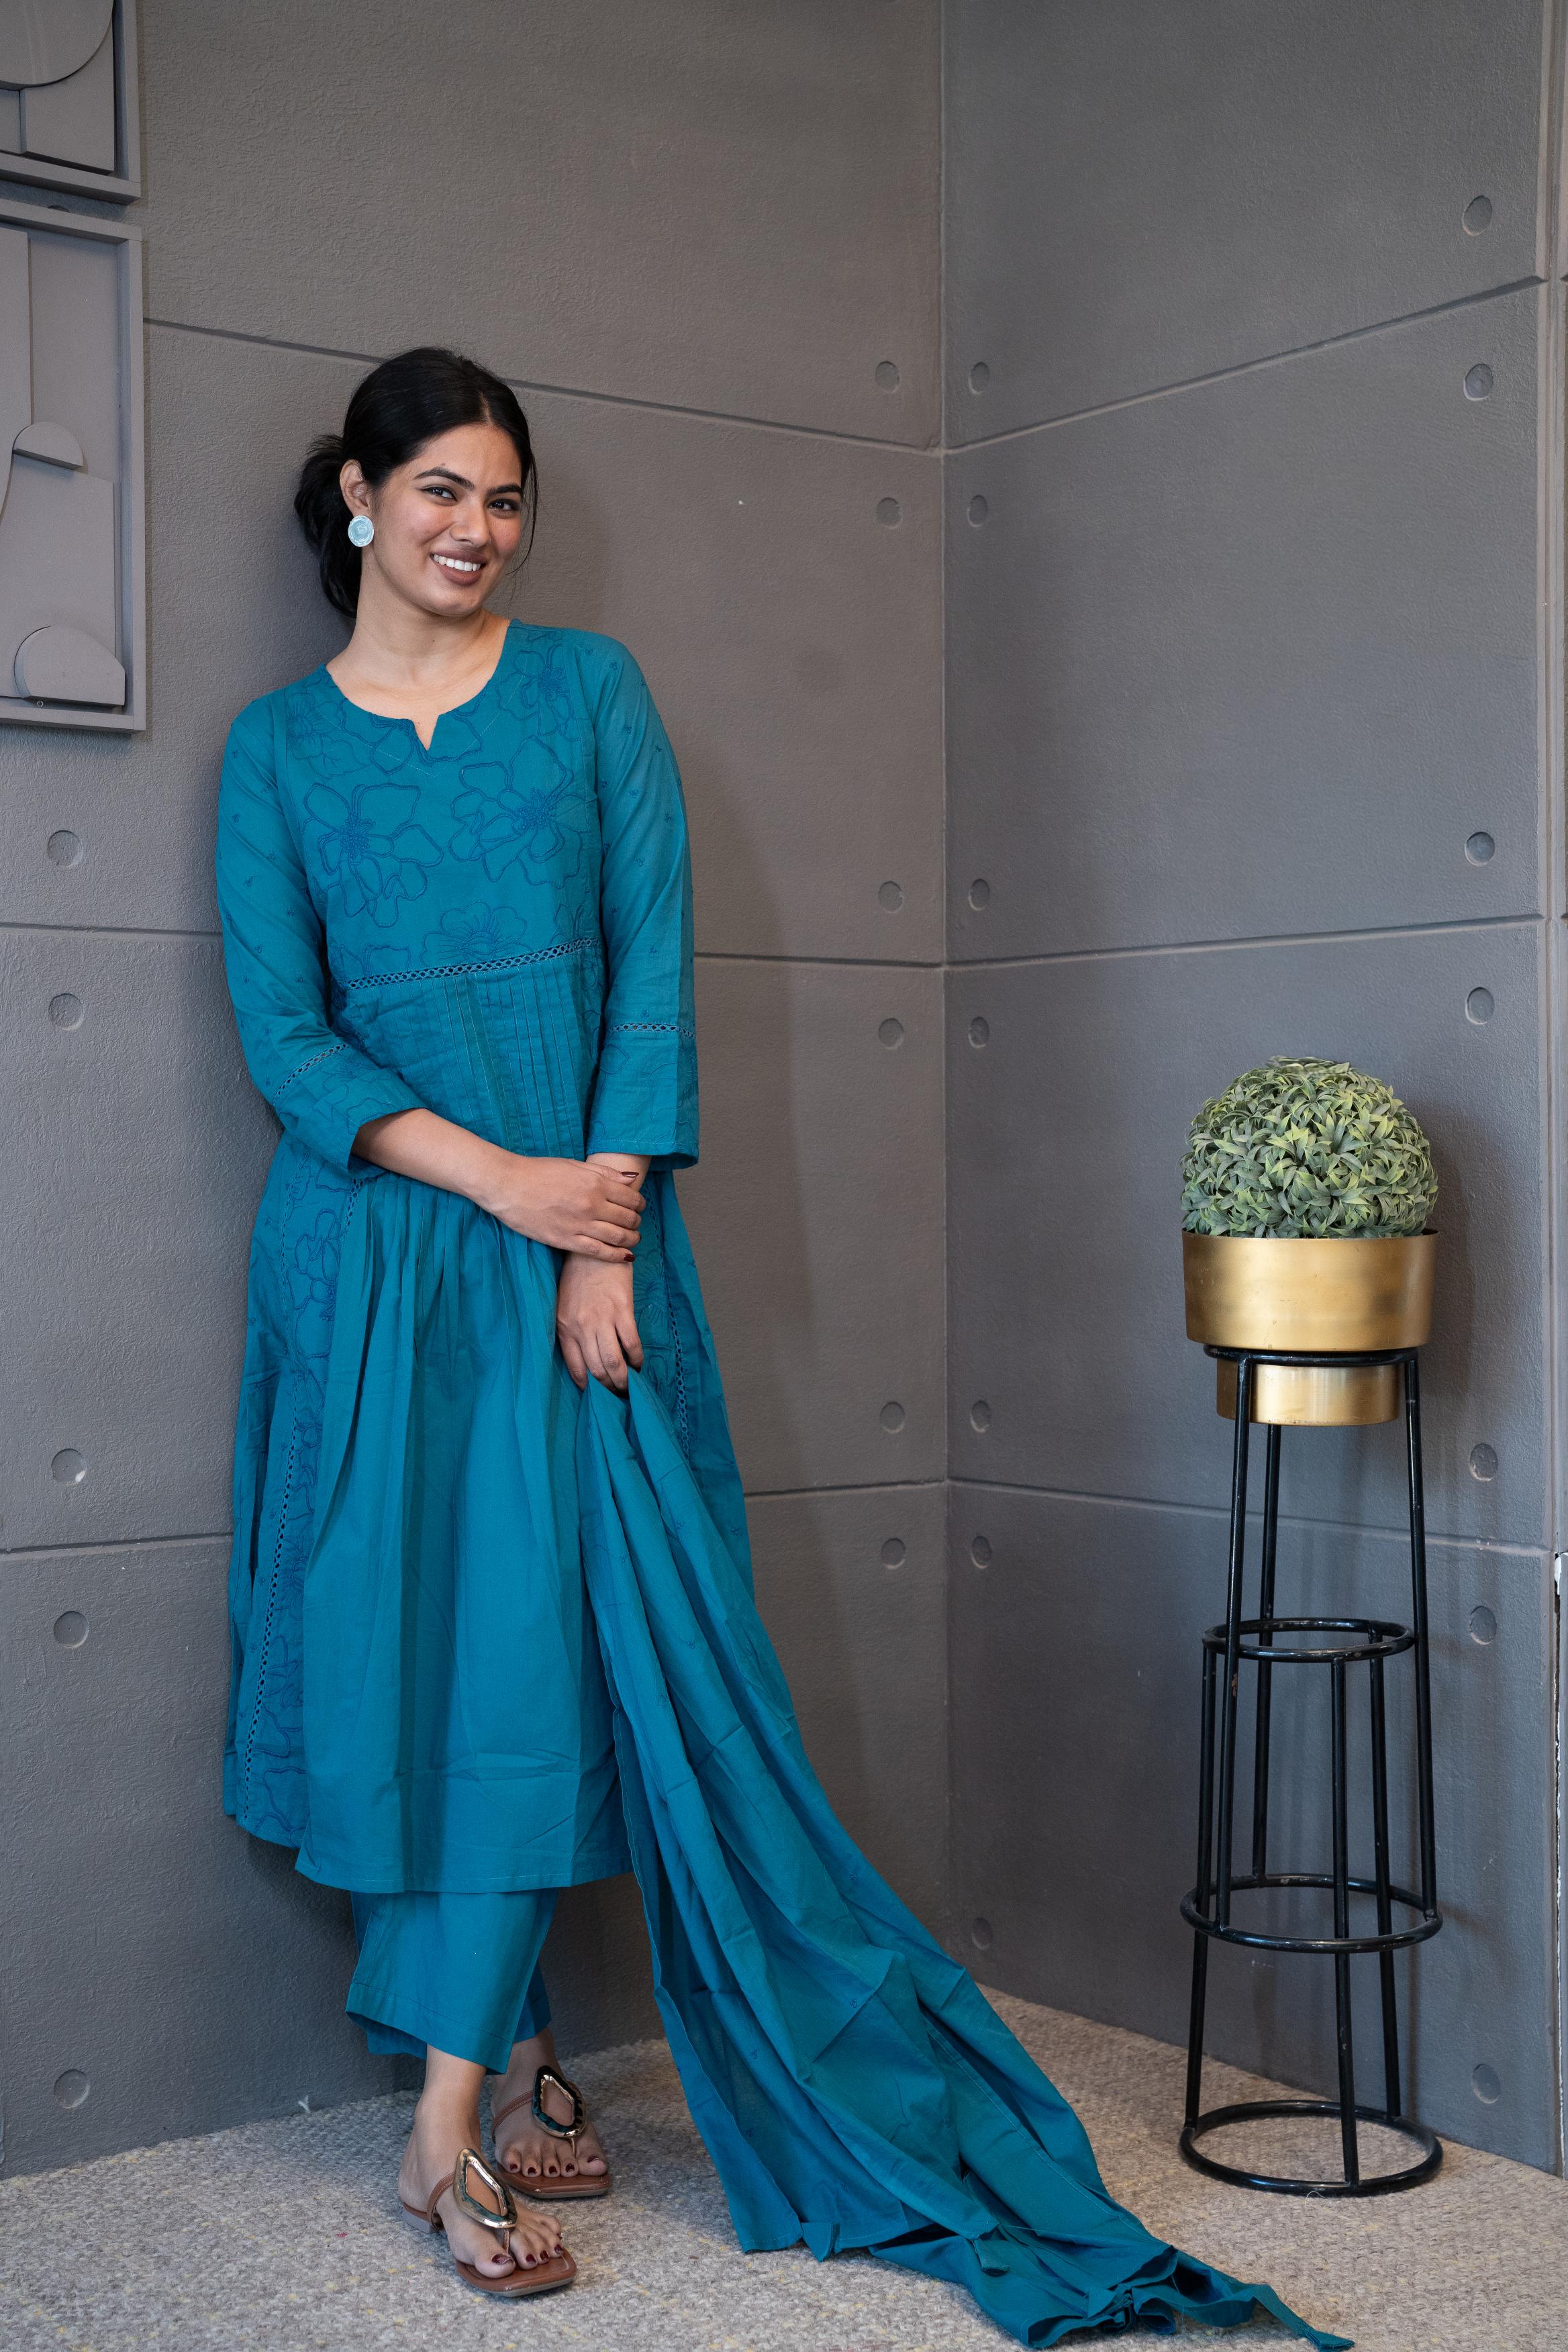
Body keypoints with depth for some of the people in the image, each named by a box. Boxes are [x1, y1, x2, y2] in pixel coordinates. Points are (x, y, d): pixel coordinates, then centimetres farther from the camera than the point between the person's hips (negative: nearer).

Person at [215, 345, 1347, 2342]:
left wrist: (601, 1229, -10)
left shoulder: (587, 688, 8)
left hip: (582, 1238, 0)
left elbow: (653, 963, 0)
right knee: (415, 1643, 0)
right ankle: (517, 2059, 14)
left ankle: (455, 2128, 1)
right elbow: (282, 1030, 0)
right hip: (373, 1254, 0)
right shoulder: (279, 745, 8)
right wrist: (495, 1178, -13)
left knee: (538, 1643, -6)